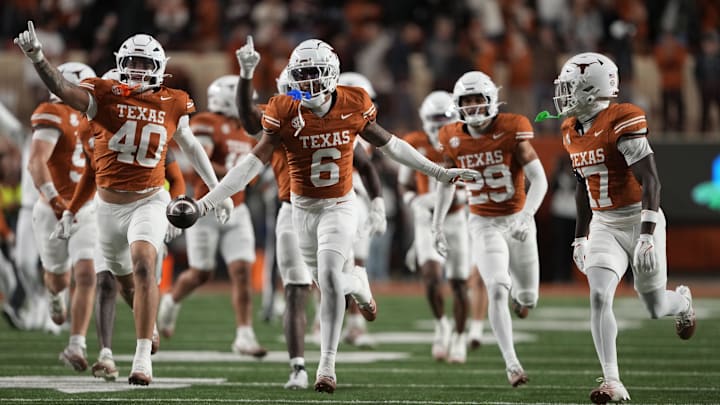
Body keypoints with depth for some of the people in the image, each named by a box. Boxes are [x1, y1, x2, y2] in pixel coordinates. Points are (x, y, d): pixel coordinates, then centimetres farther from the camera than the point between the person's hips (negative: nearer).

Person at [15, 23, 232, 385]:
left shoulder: (173, 104, -1)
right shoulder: (106, 96, -8)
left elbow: (190, 146, 16)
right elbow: (62, 89, -24)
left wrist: (217, 190, 20)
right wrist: (36, 58, -43)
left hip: (149, 202, -1)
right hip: (108, 205, 1)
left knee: (143, 267, -22)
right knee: (114, 278, 16)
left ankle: (143, 358, -22)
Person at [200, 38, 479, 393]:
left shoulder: (353, 106, -10)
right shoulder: (285, 113, -13)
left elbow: (389, 144, 4)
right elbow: (255, 161, -14)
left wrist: (440, 173, 9)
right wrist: (209, 200, -22)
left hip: (340, 206, -1)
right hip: (303, 208, 2)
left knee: (329, 276, -20)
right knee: (330, 283, 11)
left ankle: (327, 365, -13)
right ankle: (357, 283, 51)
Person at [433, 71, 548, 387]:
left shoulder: (512, 131, -15)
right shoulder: (454, 140, -4)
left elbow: (539, 180, -17)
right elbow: (447, 182, 13)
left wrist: (527, 216, -31)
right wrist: (437, 224, 10)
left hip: (517, 220, 0)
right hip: (484, 225, 1)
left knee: (527, 301, 9)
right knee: (497, 291, -19)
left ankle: (519, 292, 49)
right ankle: (511, 363, -15)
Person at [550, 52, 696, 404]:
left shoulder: (622, 122, -20)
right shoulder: (572, 131, 5)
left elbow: (650, 182, -24)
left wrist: (647, 236, -30)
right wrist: (580, 237, 18)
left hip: (638, 220, -6)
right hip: (603, 226, 6)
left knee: (655, 307, 8)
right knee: (599, 297, -15)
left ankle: (682, 301, 46)